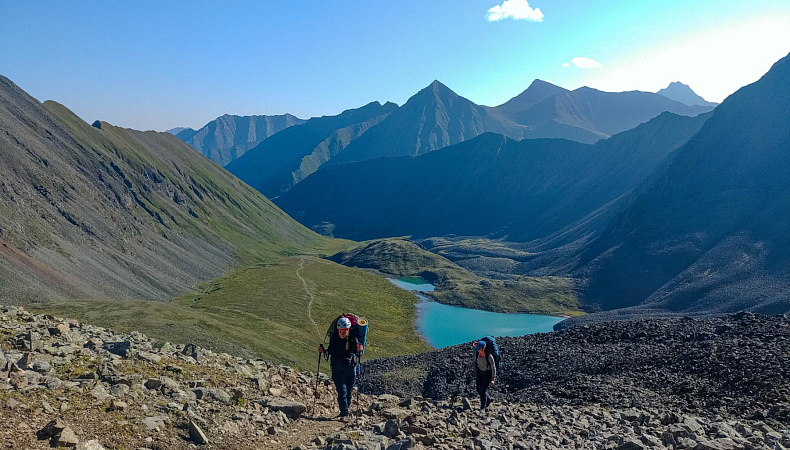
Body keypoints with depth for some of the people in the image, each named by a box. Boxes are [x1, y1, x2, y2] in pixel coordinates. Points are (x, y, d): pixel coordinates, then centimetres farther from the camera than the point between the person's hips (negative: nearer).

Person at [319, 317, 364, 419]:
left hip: (350, 368, 0)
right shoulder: (334, 338, -1)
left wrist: (359, 350, -19)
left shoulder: (353, 339, -5)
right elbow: (330, 351, 13)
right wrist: (324, 350, -6)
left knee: (349, 392, 9)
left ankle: (345, 409, 30)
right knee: (342, 391, -10)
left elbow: (357, 355, 2)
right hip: (337, 368, 0)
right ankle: (344, 413, -8)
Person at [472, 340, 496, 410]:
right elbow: (474, 361, 8)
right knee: (479, 390, 8)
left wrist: (493, 379, -14)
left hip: (488, 373, -5)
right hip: (480, 372, 5)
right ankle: (488, 399, 36)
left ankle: (483, 407, 9)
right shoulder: (477, 353, -13)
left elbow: (493, 368, -17)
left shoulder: (489, 356, -26)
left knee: (483, 390, -7)